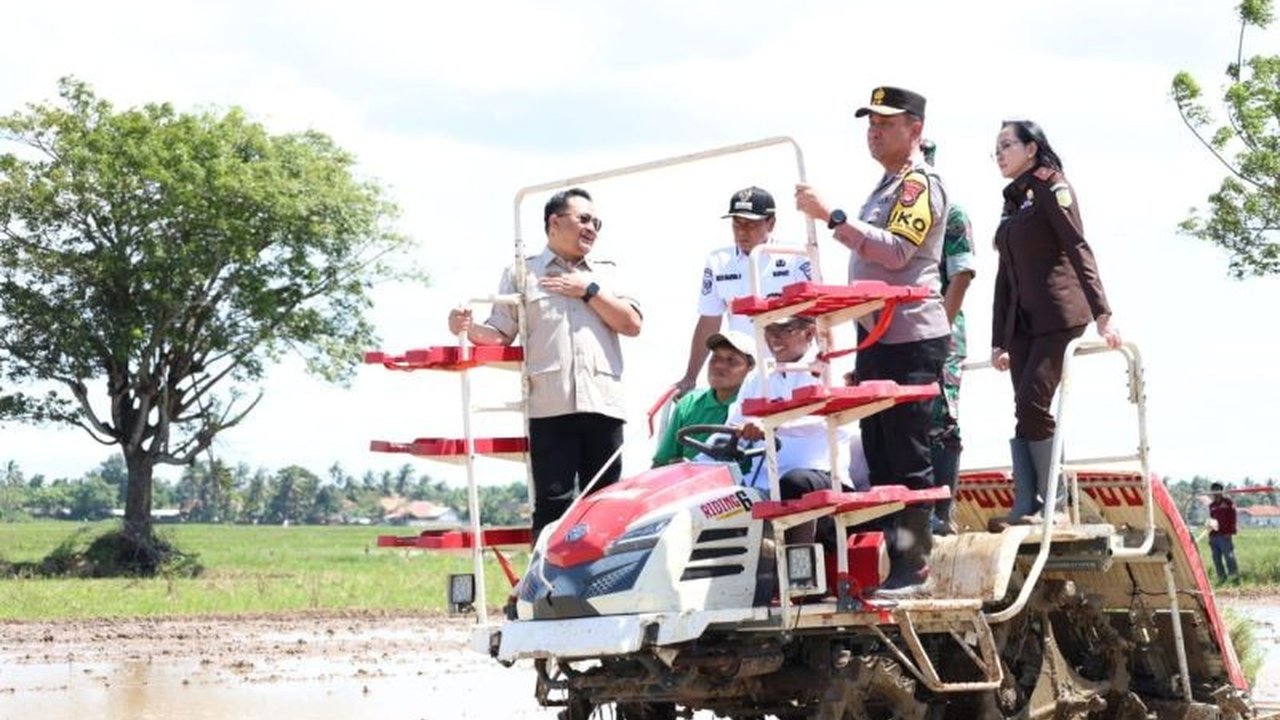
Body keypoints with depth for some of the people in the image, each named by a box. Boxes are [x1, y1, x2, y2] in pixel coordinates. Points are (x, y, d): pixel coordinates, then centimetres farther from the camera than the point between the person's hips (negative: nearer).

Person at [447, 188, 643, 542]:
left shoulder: (606, 273, 21)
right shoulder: (522, 274, 14)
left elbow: (632, 324, 9)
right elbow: (500, 336, 8)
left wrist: (589, 291, 2)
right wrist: (468, 328, -13)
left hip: (603, 403, 3)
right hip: (550, 406, -3)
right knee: (553, 505, -9)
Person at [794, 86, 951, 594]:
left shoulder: (920, 183, -9)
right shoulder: (888, 186, 21)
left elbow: (896, 251, -22)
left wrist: (832, 218, -24)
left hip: (910, 338, -10)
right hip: (876, 337, 10)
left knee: (908, 457, -9)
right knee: (880, 456, 10)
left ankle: (914, 570, -8)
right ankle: (889, 562, 13)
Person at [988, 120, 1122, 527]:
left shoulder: (1050, 188, -3)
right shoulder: (1012, 202, 19)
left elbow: (1079, 250, -12)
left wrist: (1102, 315, -22)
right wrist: (998, 341, 17)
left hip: (1058, 317, -8)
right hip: (1022, 322, 8)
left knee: (1032, 405, -16)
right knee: (1024, 412, -1)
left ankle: (1051, 504, -7)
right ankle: (1027, 508, -4)